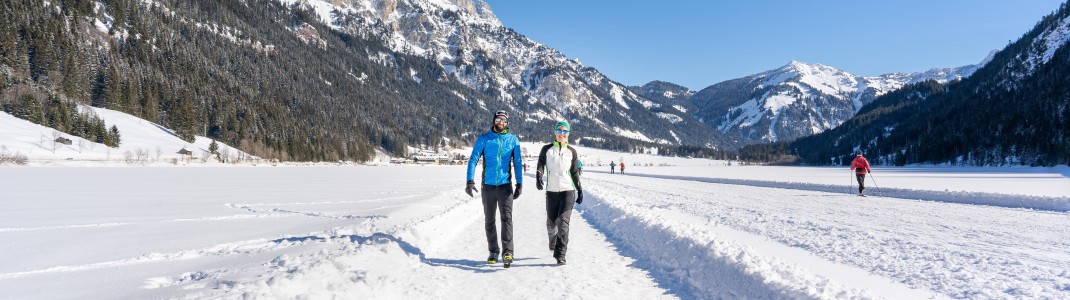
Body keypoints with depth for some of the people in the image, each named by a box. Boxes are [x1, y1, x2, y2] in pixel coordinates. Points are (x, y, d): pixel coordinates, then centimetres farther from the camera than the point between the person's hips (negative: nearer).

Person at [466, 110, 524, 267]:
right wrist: (470, 181, -16)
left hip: (505, 185, -1)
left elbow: (517, 163, 10)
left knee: (507, 218, -13)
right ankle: (493, 251, 20)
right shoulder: (484, 139, 1)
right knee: (489, 220, 9)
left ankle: (507, 252, -15)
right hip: (488, 186, 1)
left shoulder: (513, 140, 5)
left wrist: (519, 184, 4)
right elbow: (473, 160, -4)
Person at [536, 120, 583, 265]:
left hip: (568, 190, -1)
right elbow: (540, 165, -2)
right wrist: (538, 177, -22)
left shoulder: (571, 151, 8)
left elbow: (575, 172, 14)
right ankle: (553, 239, 43)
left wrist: (580, 190, 14)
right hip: (551, 191, 1)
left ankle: (560, 254, -10)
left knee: (563, 221, -13)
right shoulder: (547, 149, 6)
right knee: (551, 222, 10)